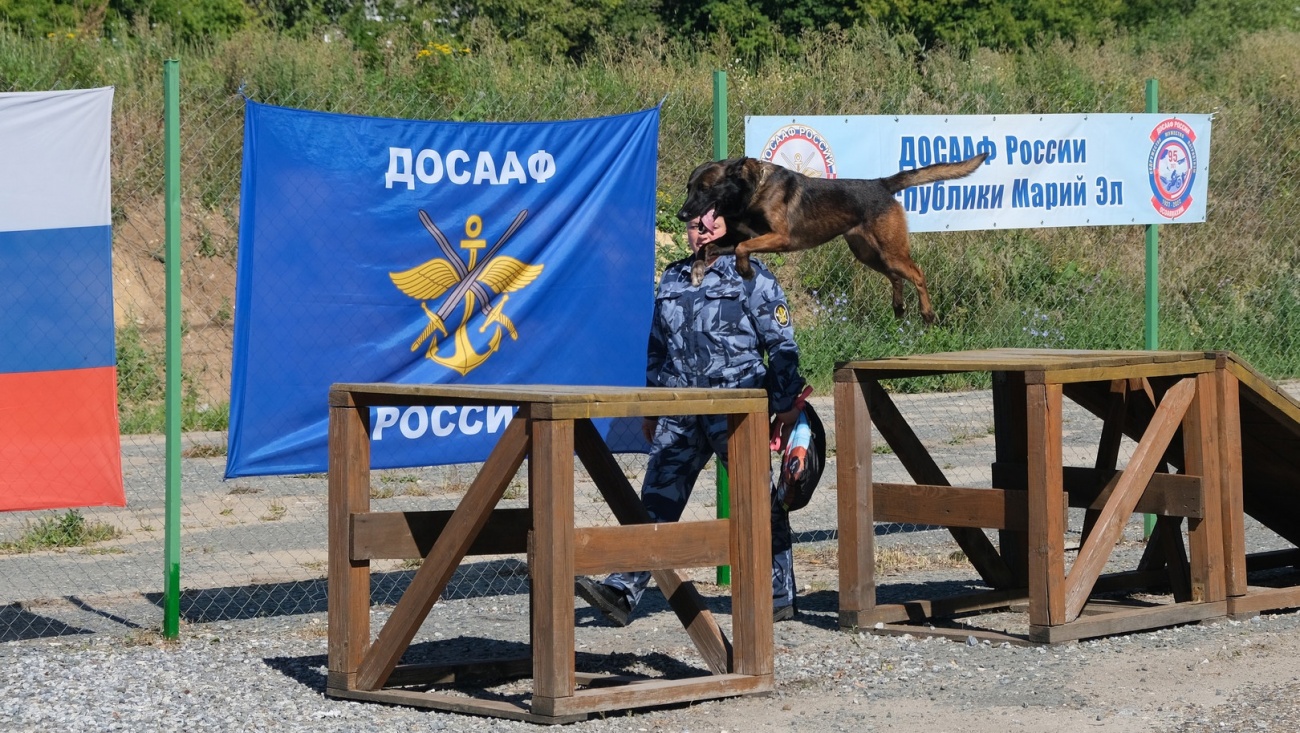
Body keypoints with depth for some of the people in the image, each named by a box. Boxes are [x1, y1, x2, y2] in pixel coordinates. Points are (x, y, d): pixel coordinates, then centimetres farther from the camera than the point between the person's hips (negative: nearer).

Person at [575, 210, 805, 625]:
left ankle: (779, 597, 11)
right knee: (657, 501, -2)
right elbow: (656, 348, 22)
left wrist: (786, 404, -6)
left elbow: (782, 346, -1)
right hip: (680, 412, 5)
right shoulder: (671, 280, 17)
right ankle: (622, 593, -7)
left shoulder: (753, 279, 0)